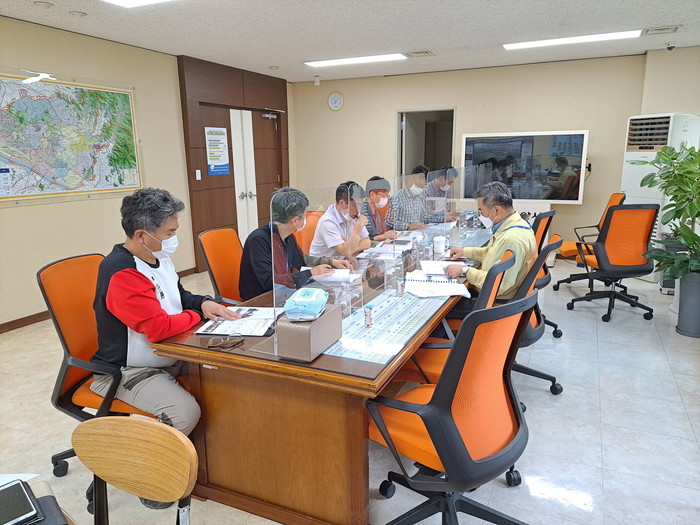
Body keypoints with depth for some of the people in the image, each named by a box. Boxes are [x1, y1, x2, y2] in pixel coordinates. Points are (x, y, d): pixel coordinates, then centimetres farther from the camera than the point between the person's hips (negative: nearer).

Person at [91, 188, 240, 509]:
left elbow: (178, 295, 17)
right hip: (129, 371, -9)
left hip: (169, 357, 9)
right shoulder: (121, 274, -27)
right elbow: (159, 327, -32)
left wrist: (203, 303, -5)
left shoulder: (159, 257, 2)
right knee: (185, 413, -28)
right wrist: (198, 316, -13)